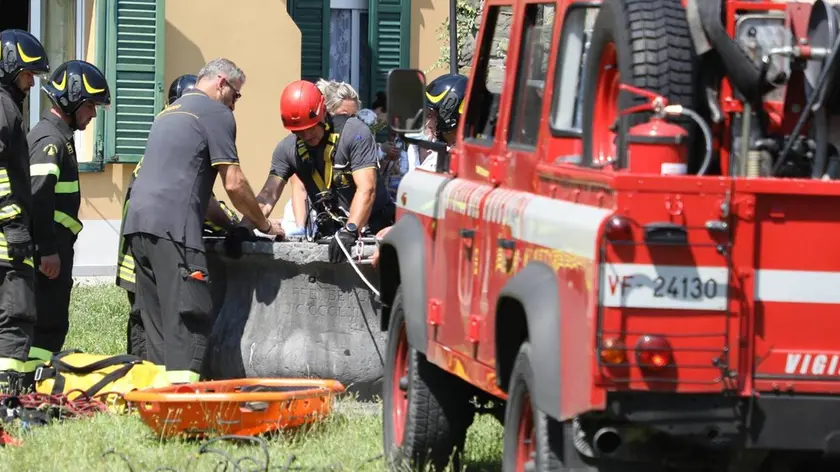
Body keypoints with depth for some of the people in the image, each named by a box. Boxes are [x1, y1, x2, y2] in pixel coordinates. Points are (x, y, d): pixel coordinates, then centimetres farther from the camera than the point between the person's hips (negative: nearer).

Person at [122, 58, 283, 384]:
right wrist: (264, 225, 10)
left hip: (138, 223, 8)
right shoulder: (216, 114, 1)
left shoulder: (168, 113, 28)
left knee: (156, 318, 9)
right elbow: (234, 184, -4)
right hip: (173, 226, -8)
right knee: (190, 316, -10)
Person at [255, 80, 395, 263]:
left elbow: (366, 190, -20)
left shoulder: (354, 133, -13)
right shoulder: (287, 149, 2)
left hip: (373, 227, -4)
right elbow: (268, 195, -1)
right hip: (331, 233, 4)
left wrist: (350, 231, -33)